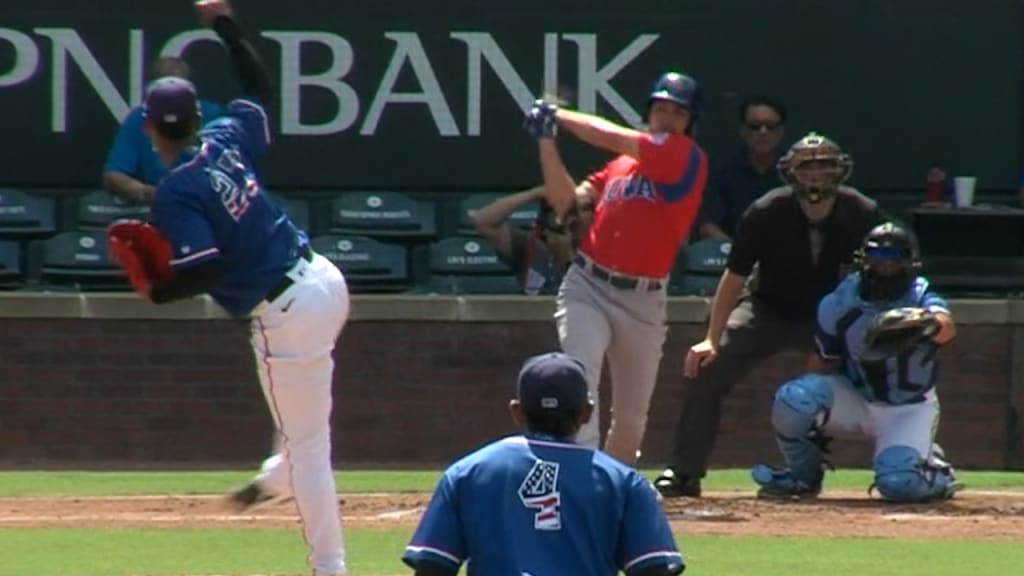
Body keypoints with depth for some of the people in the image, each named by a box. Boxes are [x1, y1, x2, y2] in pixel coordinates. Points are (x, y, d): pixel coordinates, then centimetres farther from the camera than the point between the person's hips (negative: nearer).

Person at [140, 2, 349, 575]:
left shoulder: (175, 193, -16)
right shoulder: (225, 141, 4)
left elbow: (205, 267, -27)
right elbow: (260, 88, 24)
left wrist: (157, 293, -12)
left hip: (286, 314, -8)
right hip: (326, 279, 8)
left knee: (307, 443, 0)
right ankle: (283, 476, 47)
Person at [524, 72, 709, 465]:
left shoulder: (688, 157, -3)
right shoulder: (619, 165, 12)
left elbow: (611, 138, -10)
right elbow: (565, 201, 7)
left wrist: (557, 115, 1)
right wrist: (546, 140, 0)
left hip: (643, 300, -1)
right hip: (588, 286, 2)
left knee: (631, 414, 10)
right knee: (580, 378, -22)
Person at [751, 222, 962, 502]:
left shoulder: (919, 297, -21)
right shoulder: (839, 304, -12)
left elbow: (947, 329, -46)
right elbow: (829, 366, 2)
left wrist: (932, 324, -70)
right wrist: (821, 423, 0)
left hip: (909, 410, -2)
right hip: (855, 398, 2)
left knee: (899, 484, -27)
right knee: (794, 399, -28)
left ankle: (938, 475, 12)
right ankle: (803, 477, 0)